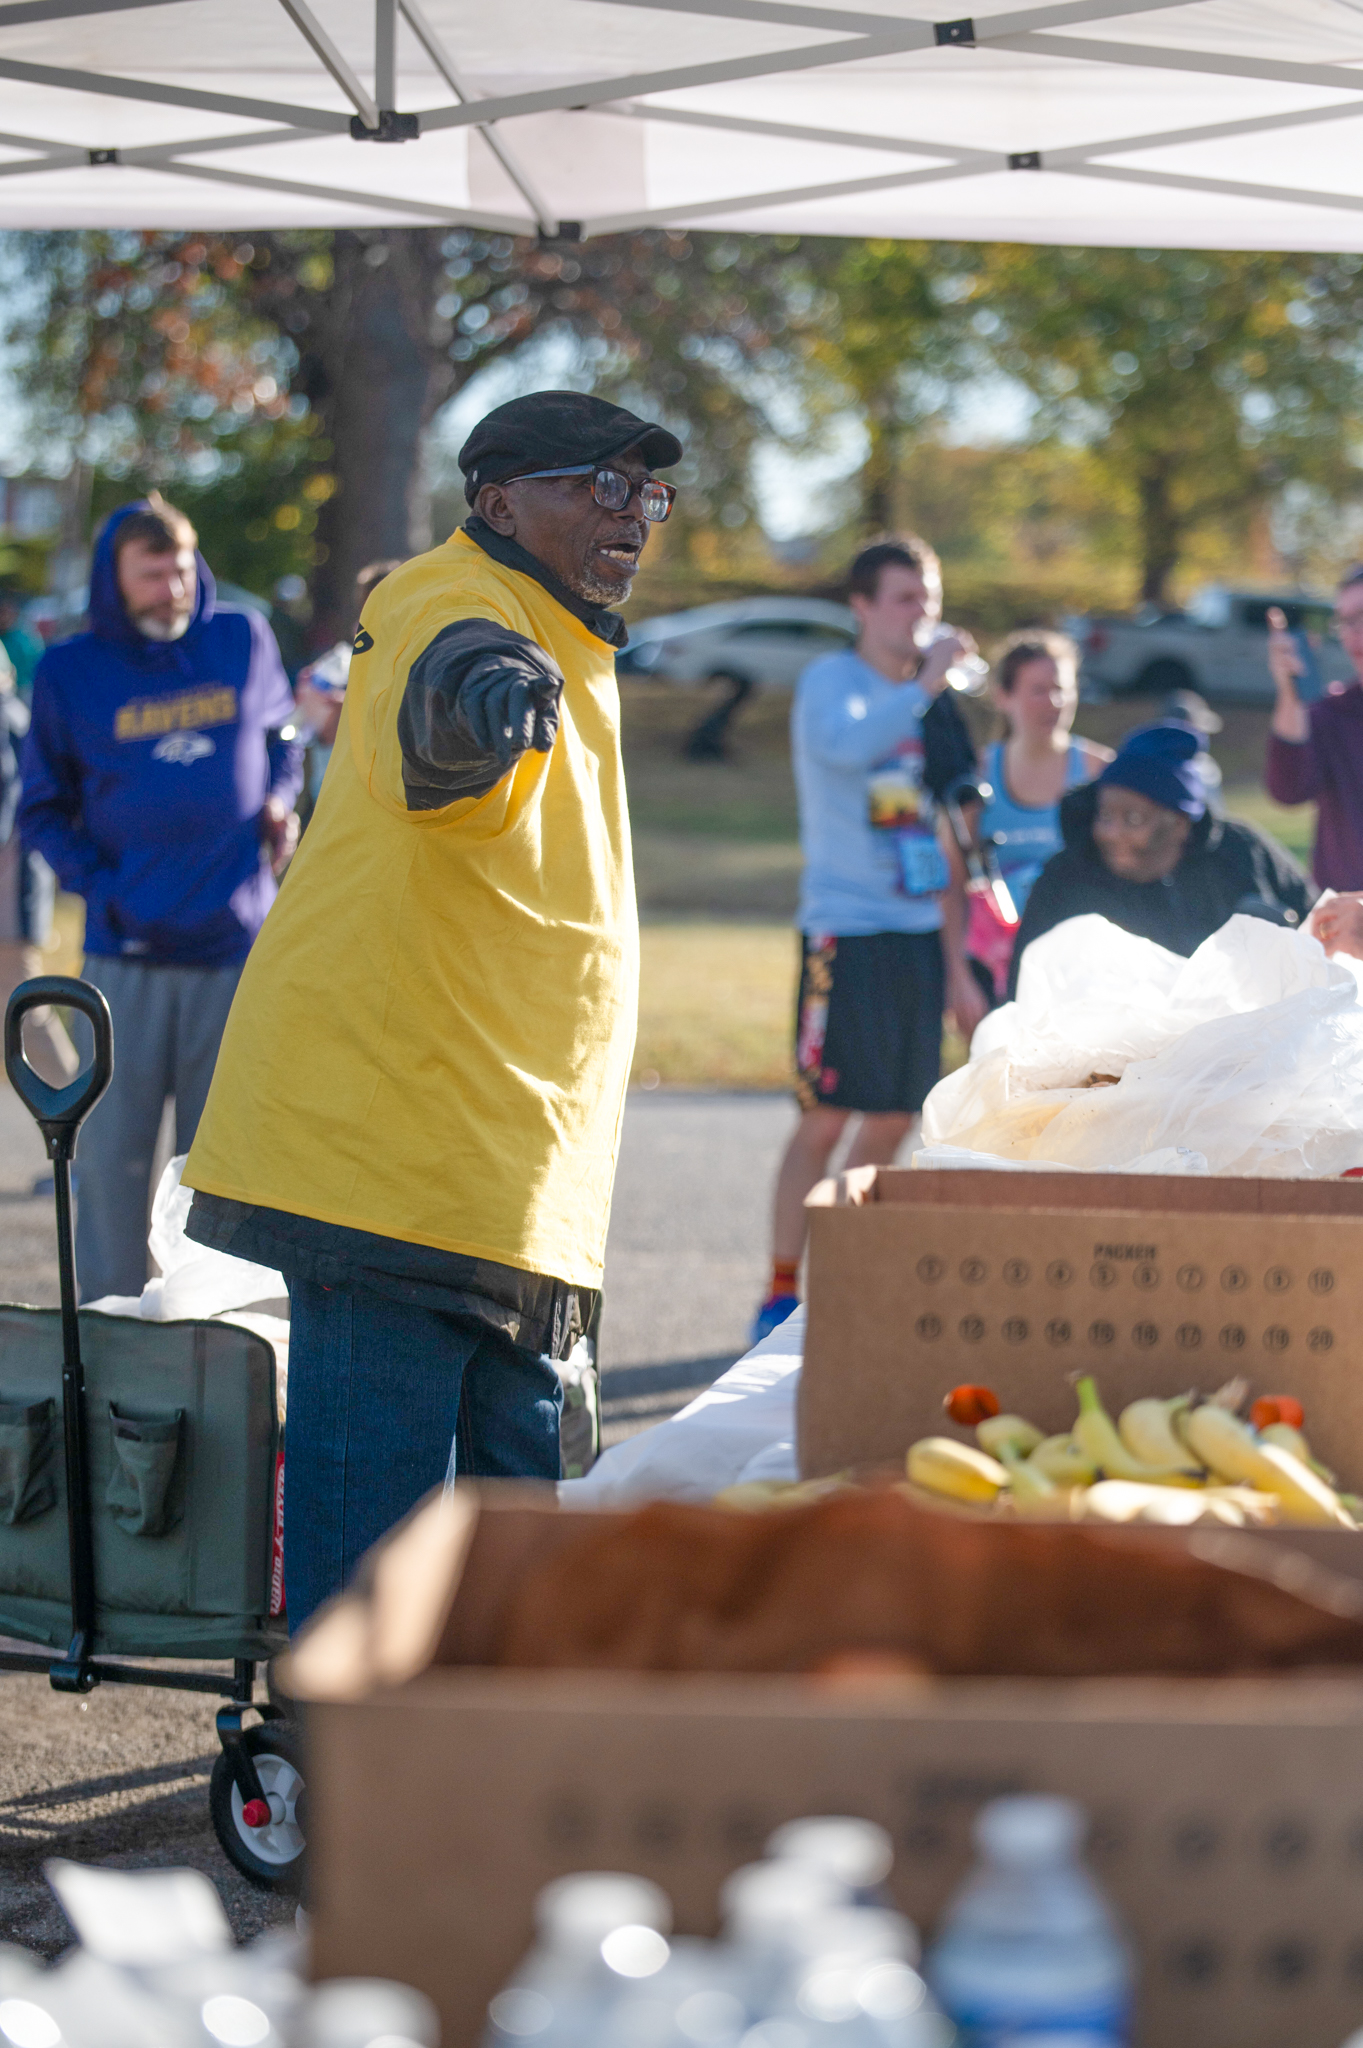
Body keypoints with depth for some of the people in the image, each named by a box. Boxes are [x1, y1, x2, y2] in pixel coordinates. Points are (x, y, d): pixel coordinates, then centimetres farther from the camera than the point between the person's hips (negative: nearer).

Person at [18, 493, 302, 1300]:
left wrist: (280, 801, 2)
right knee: (114, 1149, -1)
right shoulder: (71, 671, 2)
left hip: (236, 943, 1)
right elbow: (43, 809, 7)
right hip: (127, 954, -1)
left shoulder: (245, 641, 6)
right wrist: (99, 883, -8)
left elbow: (283, 735, 23)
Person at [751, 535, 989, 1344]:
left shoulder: (933, 702, 15)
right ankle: (782, 1295, 1)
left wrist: (957, 966, 14)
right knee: (824, 1117, -7)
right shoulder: (832, 680, -3)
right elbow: (844, 744, -29)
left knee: (895, 1119, 7)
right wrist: (924, 686, -27)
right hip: (845, 928, -6)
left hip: (919, 934, 6)